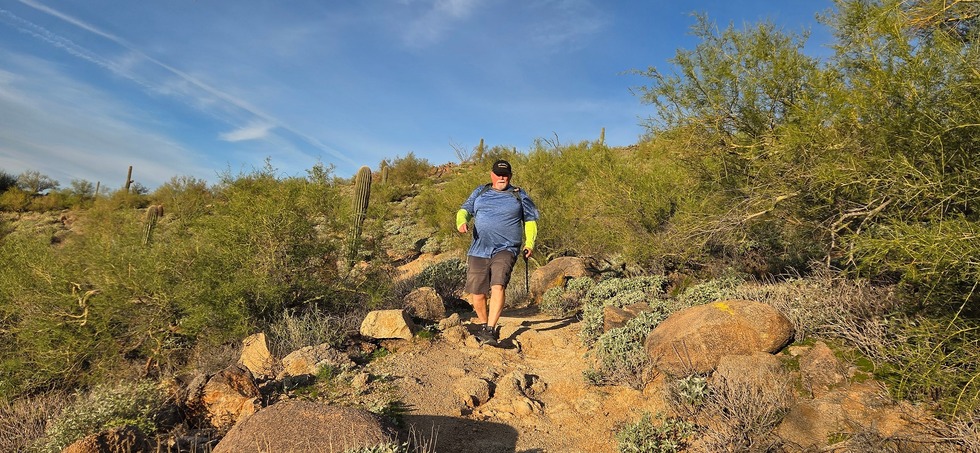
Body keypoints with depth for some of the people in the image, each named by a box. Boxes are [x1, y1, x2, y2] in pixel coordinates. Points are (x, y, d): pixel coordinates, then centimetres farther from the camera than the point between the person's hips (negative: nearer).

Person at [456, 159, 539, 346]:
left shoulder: (519, 196, 10)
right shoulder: (480, 192, 17)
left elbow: (530, 220, 15)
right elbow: (464, 210, 16)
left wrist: (529, 244, 2)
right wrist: (462, 222, -8)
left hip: (505, 250, -3)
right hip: (478, 251, 3)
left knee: (498, 286, -24)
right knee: (477, 293, 4)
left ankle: (490, 330, -22)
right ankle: (483, 325, 28)